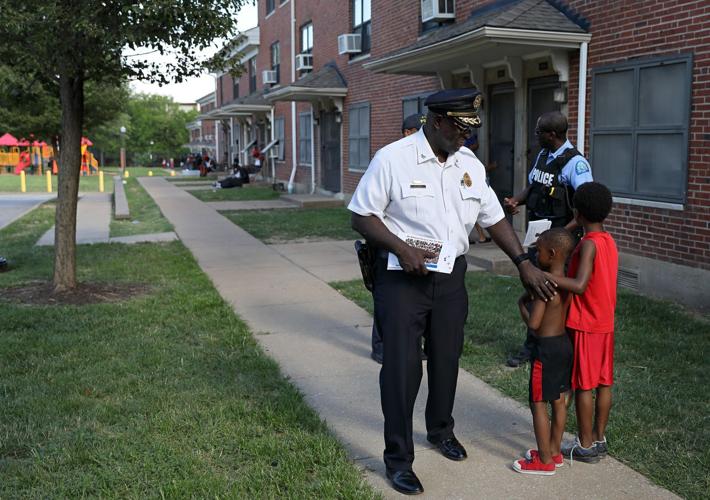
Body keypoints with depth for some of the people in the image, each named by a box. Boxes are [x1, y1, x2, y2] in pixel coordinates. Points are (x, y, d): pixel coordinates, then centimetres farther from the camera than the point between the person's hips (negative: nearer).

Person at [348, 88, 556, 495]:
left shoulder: (471, 165, 4)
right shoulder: (392, 160, -13)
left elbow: (494, 218, 10)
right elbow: (362, 216, -10)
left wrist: (524, 264, 2)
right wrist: (401, 248, -23)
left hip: (451, 277, 5)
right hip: (403, 277, -5)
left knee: (446, 358, 17)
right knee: (402, 366, -1)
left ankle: (441, 430, 42)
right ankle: (398, 458, 14)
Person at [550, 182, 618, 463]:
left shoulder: (589, 244, -19)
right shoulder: (609, 241, 7)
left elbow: (579, 285, -30)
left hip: (585, 326, -8)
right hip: (606, 323, 8)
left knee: (583, 386, 2)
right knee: (603, 382, 13)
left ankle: (585, 445, 11)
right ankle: (599, 439, 25)